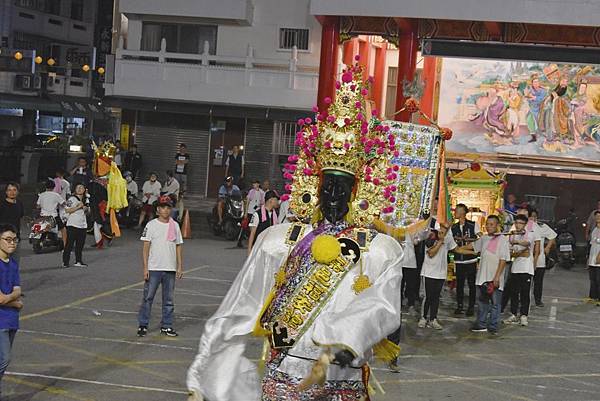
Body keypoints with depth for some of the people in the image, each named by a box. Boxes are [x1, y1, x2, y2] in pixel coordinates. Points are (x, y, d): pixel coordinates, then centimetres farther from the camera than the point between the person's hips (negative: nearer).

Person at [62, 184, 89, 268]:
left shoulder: (86, 200, 13)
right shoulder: (72, 199, -6)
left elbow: (88, 212, 25)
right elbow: (67, 210, -15)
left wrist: (86, 209, 1)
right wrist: (78, 207, -19)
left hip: (83, 225, 6)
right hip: (72, 225, -6)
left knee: (80, 245, 8)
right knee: (69, 244, -5)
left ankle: (78, 261, 16)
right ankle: (65, 262, 0)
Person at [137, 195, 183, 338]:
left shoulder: (175, 226, 8)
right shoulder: (151, 225, -2)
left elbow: (178, 246, 11)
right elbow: (146, 247, -4)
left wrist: (180, 267, 5)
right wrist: (145, 268, -9)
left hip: (170, 269, 3)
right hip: (153, 268, -3)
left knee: (169, 299, 8)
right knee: (148, 297, -1)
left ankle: (166, 326, 17)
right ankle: (142, 325, 7)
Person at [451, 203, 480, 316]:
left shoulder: (473, 225, -2)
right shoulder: (454, 227, 10)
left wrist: (467, 239, -16)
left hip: (471, 259, -4)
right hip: (459, 259, 4)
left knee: (471, 283, 1)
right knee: (459, 283, 5)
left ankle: (471, 307, 8)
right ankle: (459, 306, 13)